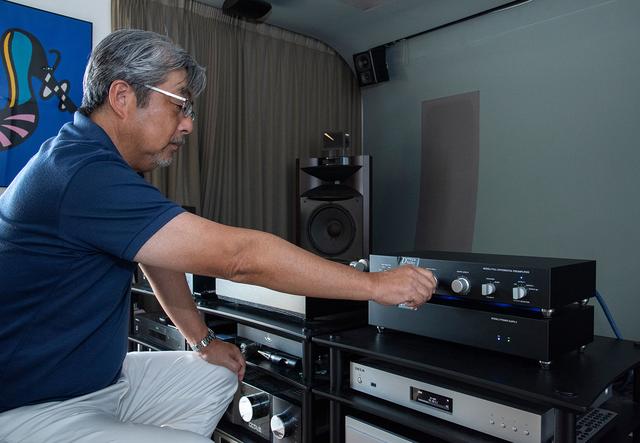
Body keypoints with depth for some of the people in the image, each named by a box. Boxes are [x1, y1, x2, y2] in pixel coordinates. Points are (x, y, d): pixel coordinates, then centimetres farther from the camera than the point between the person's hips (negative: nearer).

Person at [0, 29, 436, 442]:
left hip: (95, 375, 10)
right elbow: (237, 255, -33)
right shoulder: (84, 175, -29)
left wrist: (202, 340, 13)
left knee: (216, 375, 13)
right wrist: (376, 284, -25)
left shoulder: (101, 163, 5)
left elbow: (161, 254, 11)